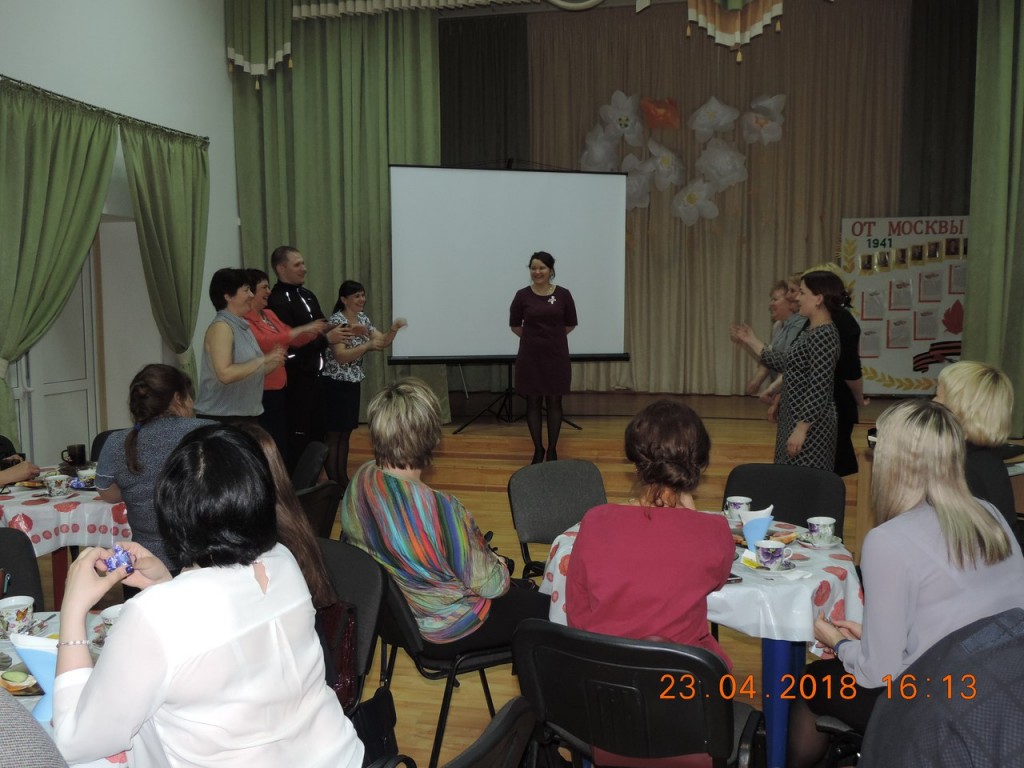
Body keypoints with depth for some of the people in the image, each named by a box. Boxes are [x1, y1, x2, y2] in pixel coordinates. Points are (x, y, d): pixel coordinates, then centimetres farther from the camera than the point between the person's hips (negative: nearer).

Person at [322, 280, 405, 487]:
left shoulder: (363, 319, 7)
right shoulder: (337, 321, -17)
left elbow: (383, 342, 6)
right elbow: (341, 356, -24)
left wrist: (394, 330, -12)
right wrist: (368, 346, -32)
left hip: (353, 383, 8)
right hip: (335, 384, -8)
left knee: (345, 433, 13)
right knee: (334, 434, -1)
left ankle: (343, 479, 21)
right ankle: (333, 483, 5)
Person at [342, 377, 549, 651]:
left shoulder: (360, 480, -16)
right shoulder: (442, 510, -38)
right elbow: (490, 585, -24)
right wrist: (498, 565, 0)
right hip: (446, 629, -8)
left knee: (523, 590, 27)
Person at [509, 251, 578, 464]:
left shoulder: (563, 294, -3)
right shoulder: (522, 295, -3)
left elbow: (571, 324, 7)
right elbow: (515, 325, 7)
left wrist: (553, 335, 8)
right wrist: (533, 337, 7)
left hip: (556, 355, 0)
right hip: (530, 356, 0)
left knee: (554, 402, 6)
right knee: (533, 402, 5)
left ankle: (552, 450, 17)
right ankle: (538, 449, 18)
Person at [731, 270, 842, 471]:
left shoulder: (824, 336, -18)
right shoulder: (811, 332, 11)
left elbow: (819, 390, -23)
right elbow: (784, 364, 18)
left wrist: (801, 428, -23)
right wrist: (750, 341, 21)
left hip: (810, 425, -10)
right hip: (796, 418, 10)